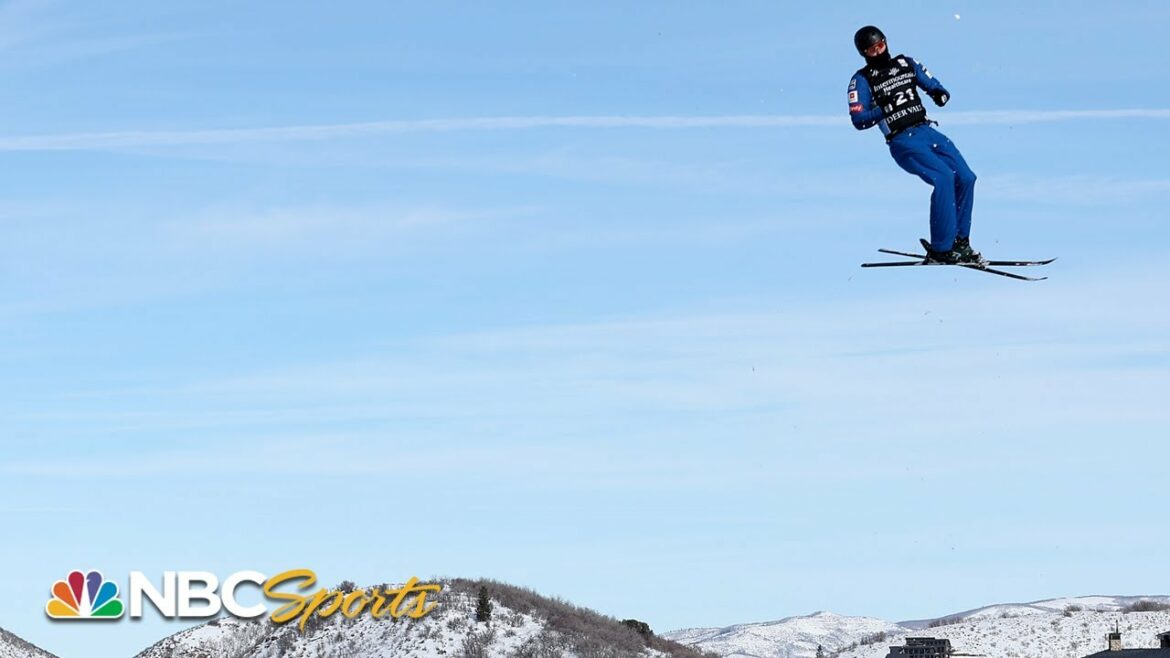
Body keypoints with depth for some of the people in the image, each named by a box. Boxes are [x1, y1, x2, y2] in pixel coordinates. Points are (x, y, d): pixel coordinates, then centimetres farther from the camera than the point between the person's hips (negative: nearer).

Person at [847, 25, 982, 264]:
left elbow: (934, 86, 18)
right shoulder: (862, 80, 2)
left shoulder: (905, 64, 15)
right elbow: (858, 119, -6)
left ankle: (959, 241, 10)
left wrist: (940, 94, -6)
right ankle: (940, 249, -21)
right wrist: (885, 110, -18)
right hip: (903, 141, -6)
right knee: (943, 177, -25)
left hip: (927, 130, 6)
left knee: (965, 178, -6)